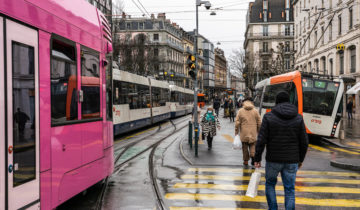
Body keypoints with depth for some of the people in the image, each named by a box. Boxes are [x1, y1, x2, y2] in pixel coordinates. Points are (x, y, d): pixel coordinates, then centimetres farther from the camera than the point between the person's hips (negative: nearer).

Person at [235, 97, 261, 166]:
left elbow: (237, 123, -5)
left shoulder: (240, 111, -3)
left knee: (245, 147, 11)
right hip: (253, 134, 0)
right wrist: (258, 131, 13)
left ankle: (246, 161, 17)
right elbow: (259, 123, 1)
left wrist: (236, 132, 4)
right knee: (253, 145, 10)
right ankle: (253, 155, -15)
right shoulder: (255, 111, 0)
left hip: (244, 133, 0)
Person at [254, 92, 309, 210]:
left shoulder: (268, 117, -7)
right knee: (289, 189, 8)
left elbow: (261, 141, -10)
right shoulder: (298, 118, 0)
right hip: (292, 161, 1)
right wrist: (301, 159, 14)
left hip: (273, 160, -1)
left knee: (270, 184, 20)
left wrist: (257, 158, -1)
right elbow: (304, 142, 1)